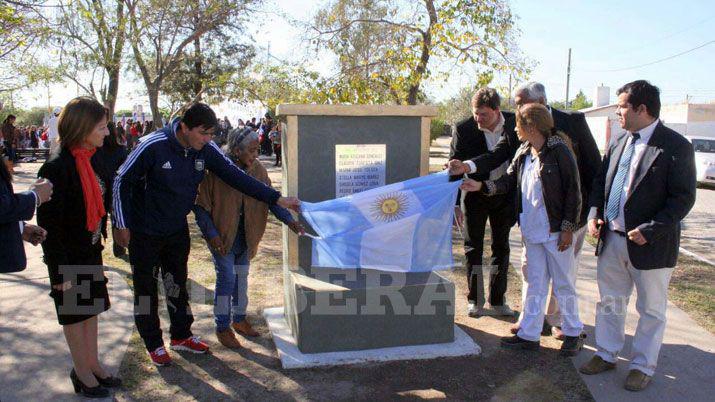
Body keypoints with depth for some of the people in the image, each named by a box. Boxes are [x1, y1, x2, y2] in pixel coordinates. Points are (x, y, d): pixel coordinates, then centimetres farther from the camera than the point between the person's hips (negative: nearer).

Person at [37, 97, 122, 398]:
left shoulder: (92, 160, 1)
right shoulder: (56, 168, -22)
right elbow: (49, 223, -20)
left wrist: (98, 240, 14)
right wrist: (60, 271, -17)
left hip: (91, 252, 7)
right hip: (68, 258, -7)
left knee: (91, 309, 17)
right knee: (74, 314, 9)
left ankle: (92, 364, 33)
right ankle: (82, 373, 25)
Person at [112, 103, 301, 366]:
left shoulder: (206, 150, -11)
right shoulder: (154, 146, -25)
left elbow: (235, 176, -7)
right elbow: (122, 181, -15)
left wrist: (277, 199, -11)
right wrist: (121, 225, -13)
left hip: (177, 229, 5)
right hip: (144, 232, -5)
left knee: (178, 284, 17)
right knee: (146, 288, 9)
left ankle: (181, 336, 34)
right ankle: (153, 343, 26)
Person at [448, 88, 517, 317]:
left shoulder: (514, 123, -9)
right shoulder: (464, 130, -16)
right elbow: (454, 165, -11)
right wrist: (454, 203, -14)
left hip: (504, 193, 2)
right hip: (475, 194, -2)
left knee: (501, 247, 11)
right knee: (473, 248, 6)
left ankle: (497, 300, 25)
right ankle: (475, 300, 20)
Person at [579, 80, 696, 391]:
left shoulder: (675, 146, -13)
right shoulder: (618, 143, 7)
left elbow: (683, 198, -15)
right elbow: (601, 181, 14)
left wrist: (650, 230, -22)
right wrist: (595, 213, -1)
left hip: (650, 245, -6)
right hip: (611, 238, 6)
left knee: (651, 310, 11)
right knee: (609, 302, 18)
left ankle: (642, 366, 27)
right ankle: (606, 354, 34)